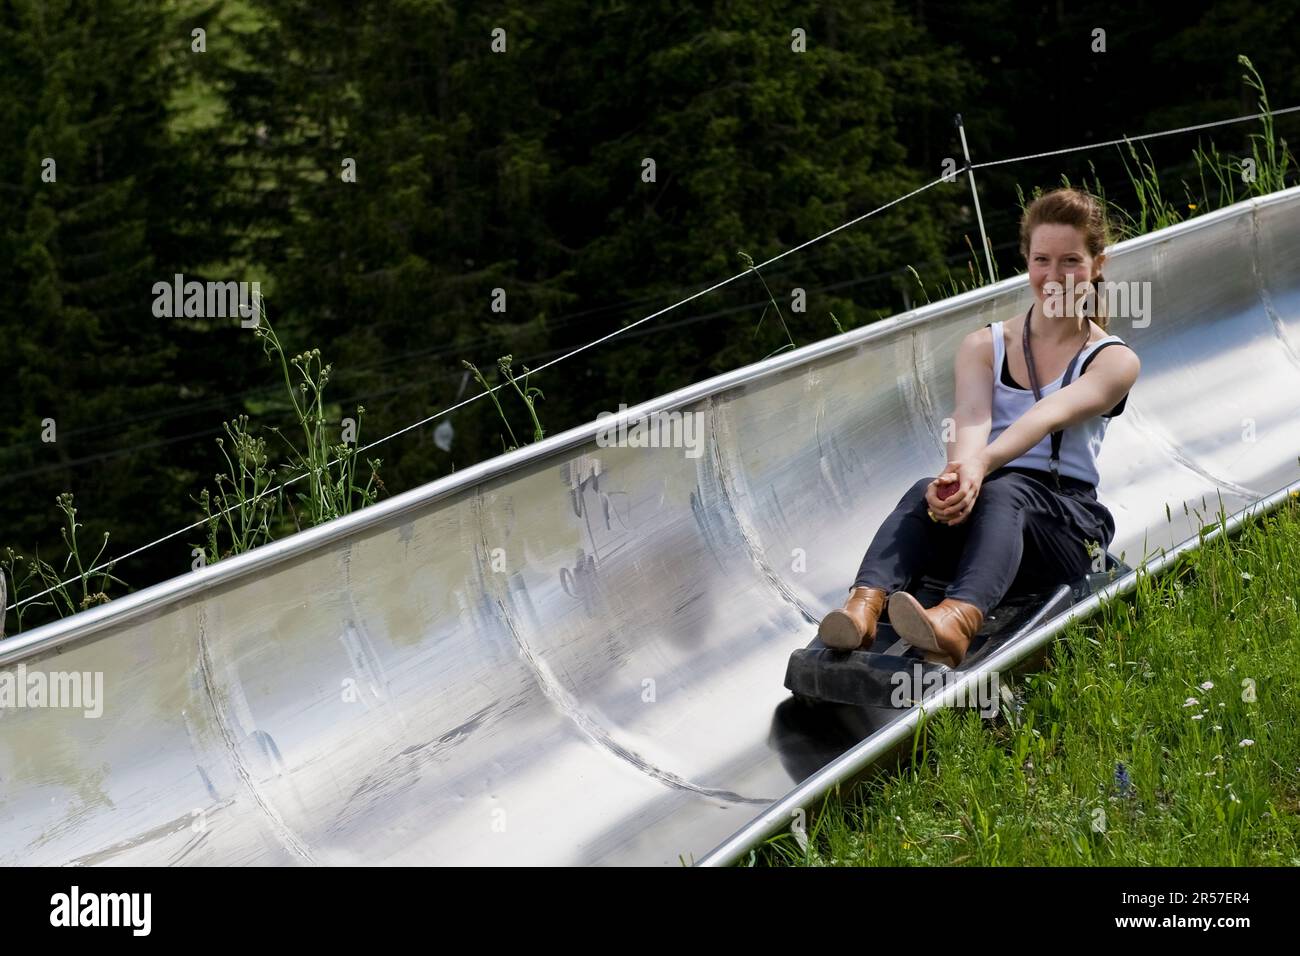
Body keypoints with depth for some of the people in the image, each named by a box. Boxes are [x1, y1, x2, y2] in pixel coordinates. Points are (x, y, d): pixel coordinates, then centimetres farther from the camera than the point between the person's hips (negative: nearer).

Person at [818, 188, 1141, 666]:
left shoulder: (1115, 361, 6)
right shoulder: (983, 346, 16)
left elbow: (1051, 415, -16)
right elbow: (972, 417, -8)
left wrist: (983, 463, -37)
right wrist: (962, 470, -33)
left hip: (1067, 516, -3)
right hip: (985, 500, 3)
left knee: (1002, 493, -38)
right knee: (924, 494, -33)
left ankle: (958, 619, -71)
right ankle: (864, 605, -63)